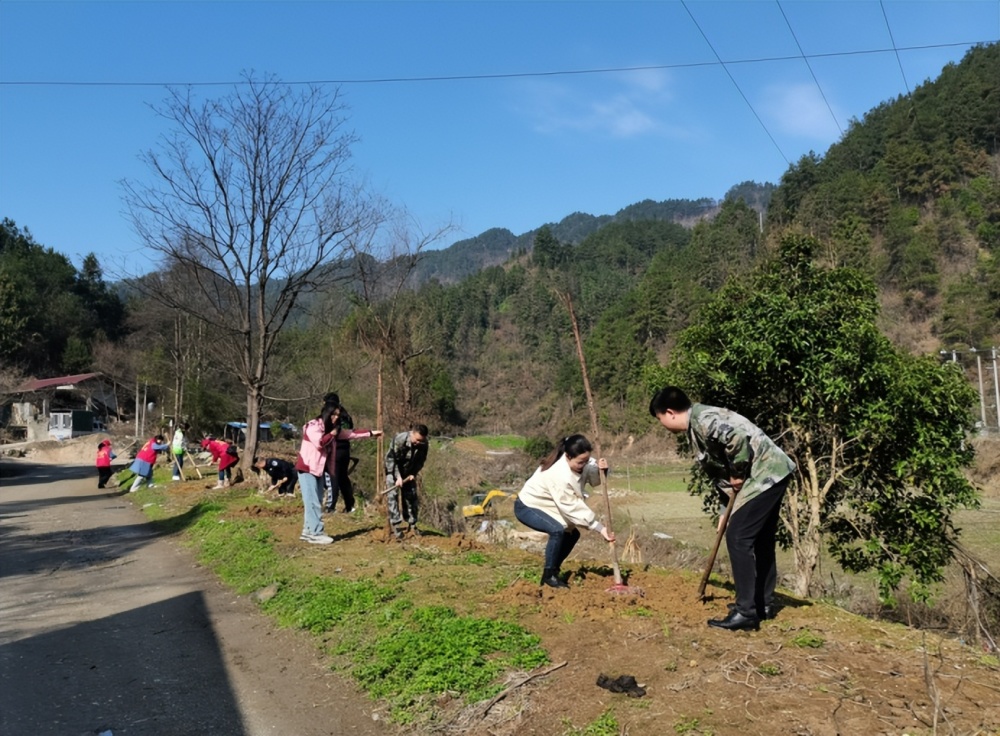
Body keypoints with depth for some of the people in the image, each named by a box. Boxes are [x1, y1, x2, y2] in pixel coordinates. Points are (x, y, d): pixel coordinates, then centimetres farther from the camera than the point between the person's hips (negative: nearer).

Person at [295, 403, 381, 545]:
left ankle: (308, 532, 14)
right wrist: (332, 435, -12)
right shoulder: (313, 425, -13)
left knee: (316, 502, 9)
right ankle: (315, 534, -8)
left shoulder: (331, 429, 14)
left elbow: (351, 433, 14)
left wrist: (371, 432, 12)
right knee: (313, 502, -9)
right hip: (308, 468, -9)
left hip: (319, 469, 9)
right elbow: (319, 443, -27)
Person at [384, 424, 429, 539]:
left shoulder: (424, 444, -20)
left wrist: (413, 474, -13)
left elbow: (421, 460, -3)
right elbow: (391, 458, -26)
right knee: (393, 495, -12)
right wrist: (398, 476, -28)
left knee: (411, 496, 4)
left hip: (408, 472, 4)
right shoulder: (399, 440, -33)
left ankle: (412, 525, 15)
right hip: (393, 469, -4)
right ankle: (396, 526, -11)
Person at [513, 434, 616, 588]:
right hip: (527, 507, -9)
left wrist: (601, 470, -23)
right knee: (557, 530, -29)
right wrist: (599, 528, -28)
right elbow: (573, 508, -31)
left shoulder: (575, 463, -10)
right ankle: (548, 575, -13)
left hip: (544, 505, 9)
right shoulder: (560, 475, -35)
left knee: (572, 533, 6)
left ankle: (553, 571, 17)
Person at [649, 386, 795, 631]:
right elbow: (719, 470, 22)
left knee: (738, 538, -9)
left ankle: (746, 613, -4)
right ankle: (763, 604, 30)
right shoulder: (696, 428, 16)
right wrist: (727, 508, 21)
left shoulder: (703, 420, -16)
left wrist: (738, 475, -16)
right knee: (760, 539, 18)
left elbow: (738, 439, -32)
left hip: (766, 474, -11)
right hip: (772, 474, 11)